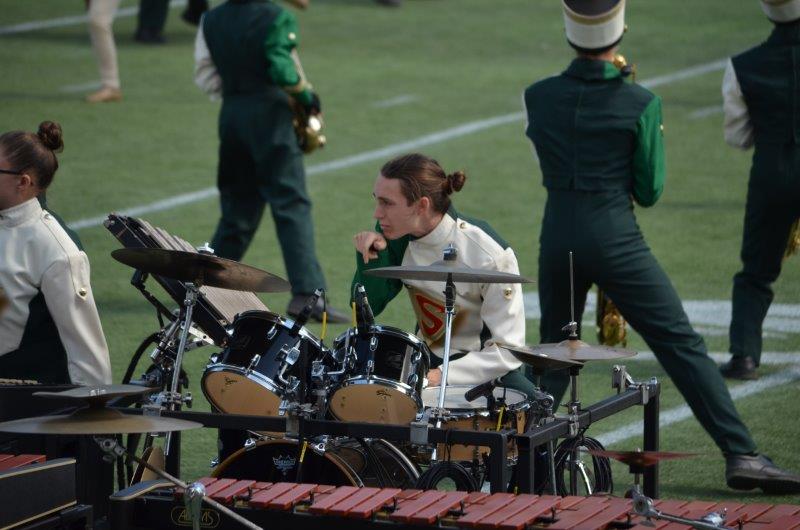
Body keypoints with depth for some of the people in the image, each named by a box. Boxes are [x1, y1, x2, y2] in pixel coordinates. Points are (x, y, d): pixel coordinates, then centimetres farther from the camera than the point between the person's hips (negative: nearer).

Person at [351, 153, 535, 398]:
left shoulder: (490, 254, -25)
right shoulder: (396, 236, -9)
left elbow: (507, 350, -22)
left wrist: (442, 376, -32)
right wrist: (371, 256, -19)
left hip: (489, 368, -5)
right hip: (428, 358, 5)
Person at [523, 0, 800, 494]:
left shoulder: (539, 97, 1)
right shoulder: (640, 104, -8)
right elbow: (649, 191, -3)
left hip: (558, 241, 4)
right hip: (616, 240, -4)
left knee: (553, 348, 22)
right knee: (684, 345, -2)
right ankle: (741, 454, -8)